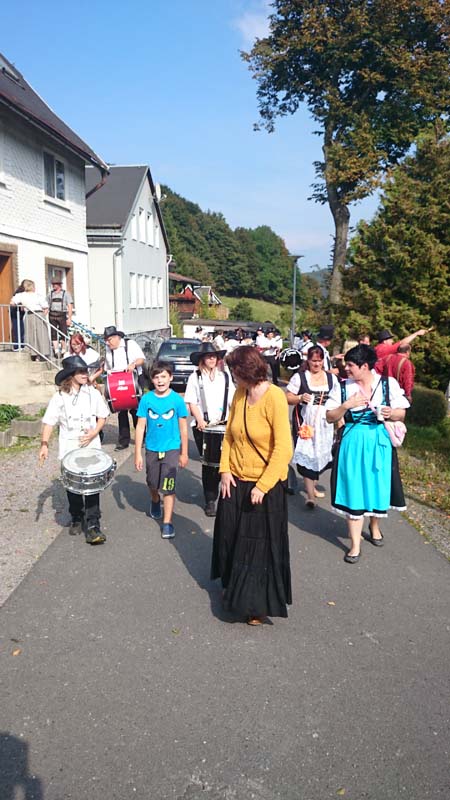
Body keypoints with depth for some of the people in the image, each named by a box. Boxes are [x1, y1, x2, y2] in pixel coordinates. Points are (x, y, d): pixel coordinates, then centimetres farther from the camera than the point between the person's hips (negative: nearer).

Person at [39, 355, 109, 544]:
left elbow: (102, 416, 7)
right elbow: (49, 422, -3)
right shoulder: (59, 397, -3)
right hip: (69, 449, 1)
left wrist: (94, 432, -11)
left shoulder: (93, 393, 0)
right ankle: (77, 519, 30)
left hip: (91, 447, 0)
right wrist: (44, 445, -14)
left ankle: (92, 525, -4)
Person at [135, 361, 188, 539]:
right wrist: (138, 453, -6)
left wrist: (184, 453, 1)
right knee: (153, 484, 21)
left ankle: (167, 523, 6)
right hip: (152, 449, 2)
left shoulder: (177, 399, -11)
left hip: (171, 449, -2)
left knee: (168, 487, -4)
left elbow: (183, 428, -3)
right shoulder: (146, 399, -9)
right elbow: (140, 426, -5)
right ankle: (155, 502, 52)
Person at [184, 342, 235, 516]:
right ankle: (210, 500, 15)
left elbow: (233, 400, 7)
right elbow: (191, 402, 0)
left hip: (223, 425, 1)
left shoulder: (225, 376, 8)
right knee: (208, 463, 5)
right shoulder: (195, 377, 2)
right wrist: (200, 420, -12)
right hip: (203, 427, -1)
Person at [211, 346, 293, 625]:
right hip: (235, 481, 6)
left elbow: (284, 449, -21)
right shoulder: (239, 394, -1)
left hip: (266, 485, -6)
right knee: (230, 537, 17)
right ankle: (234, 589, 41)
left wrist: (262, 486, -20)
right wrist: (225, 469, -3)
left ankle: (259, 606, 26)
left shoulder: (274, 398, -20)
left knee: (260, 546, 7)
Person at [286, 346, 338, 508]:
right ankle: (310, 494, -4)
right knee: (307, 455, -7)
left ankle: (312, 485, 30)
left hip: (324, 423, 4)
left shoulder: (331, 378, 9)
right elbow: (288, 398, 0)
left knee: (320, 454, 8)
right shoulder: (299, 377, -1)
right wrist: (300, 398, -18)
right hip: (305, 422, -3)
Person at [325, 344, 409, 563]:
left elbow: (401, 414, 2)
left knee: (377, 486, 12)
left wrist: (391, 413, -19)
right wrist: (347, 405, -17)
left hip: (380, 442, 0)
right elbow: (330, 417, -1)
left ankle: (374, 525, 44)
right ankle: (355, 544, 13)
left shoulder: (389, 384, -4)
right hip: (353, 443, 0)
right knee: (353, 490, 1)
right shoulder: (342, 387, -2)